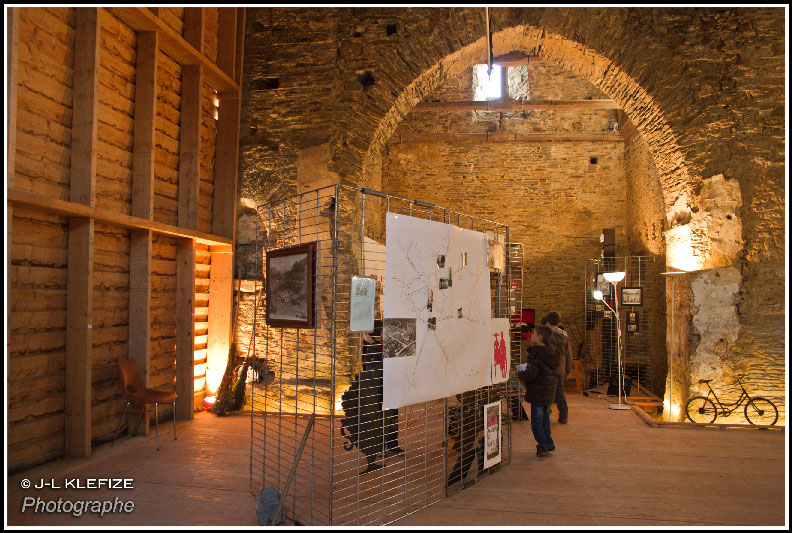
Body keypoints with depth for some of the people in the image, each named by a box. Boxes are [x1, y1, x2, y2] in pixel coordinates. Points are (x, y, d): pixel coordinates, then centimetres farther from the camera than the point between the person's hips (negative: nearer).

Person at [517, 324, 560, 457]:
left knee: (536, 421, 1)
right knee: (545, 419, 19)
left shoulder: (535, 355, -19)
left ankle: (542, 446, 0)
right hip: (549, 394, 8)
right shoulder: (551, 354, 8)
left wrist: (519, 374, -7)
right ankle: (549, 444, 25)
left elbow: (531, 374, -24)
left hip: (538, 393, -8)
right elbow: (555, 375, 14)